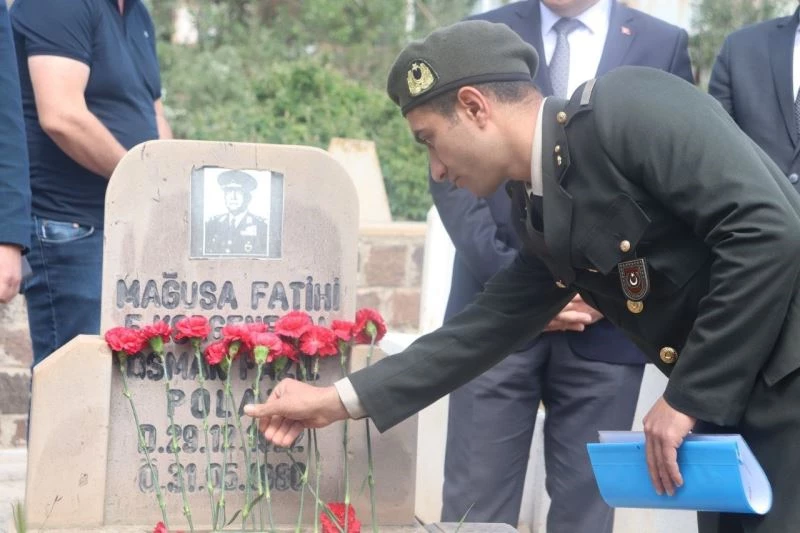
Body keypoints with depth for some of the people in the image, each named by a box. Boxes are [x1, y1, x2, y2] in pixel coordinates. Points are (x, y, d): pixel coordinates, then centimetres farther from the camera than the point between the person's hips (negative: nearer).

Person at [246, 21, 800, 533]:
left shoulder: (628, 106, -15)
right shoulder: (538, 211, 11)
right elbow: (488, 328, 20)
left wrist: (690, 396, -16)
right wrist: (340, 400, 19)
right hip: (731, 400, 8)